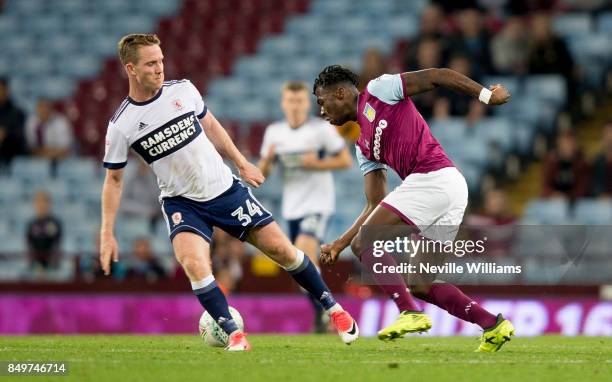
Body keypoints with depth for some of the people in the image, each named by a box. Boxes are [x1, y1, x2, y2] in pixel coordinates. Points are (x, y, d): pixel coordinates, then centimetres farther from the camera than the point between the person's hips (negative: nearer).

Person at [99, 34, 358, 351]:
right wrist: (107, 234, -5)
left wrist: (241, 163, 15)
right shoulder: (120, 126, -13)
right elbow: (113, 179, -2)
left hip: (225, 190, 2)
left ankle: (334, 309, 21)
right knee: (194, 263, -29)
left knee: (282, 250, 3)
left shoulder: (182, 90, -7)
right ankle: (234, 334, -17)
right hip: (182, 203, -2)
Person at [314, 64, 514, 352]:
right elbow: (376, 207, 24)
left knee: (364, 243, -9)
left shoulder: (377, 91, 5)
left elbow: (438, 76, 0)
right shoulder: (363, 147, 26)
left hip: (434, 179, -9)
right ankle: (492, 324, 7)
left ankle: (410, 314, -18)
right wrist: (339, 245, 20)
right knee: (418, 283, 11)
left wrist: (485, 94, -7)